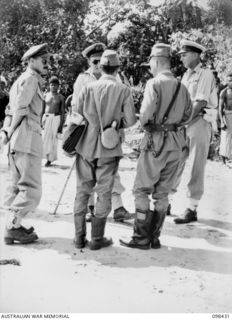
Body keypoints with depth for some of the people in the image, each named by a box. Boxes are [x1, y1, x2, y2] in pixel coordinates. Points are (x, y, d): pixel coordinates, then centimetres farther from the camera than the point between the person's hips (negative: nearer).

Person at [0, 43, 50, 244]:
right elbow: (20, 109, -14)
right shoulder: (30, 79, -6)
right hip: (27, 138, -10)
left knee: (17, 186, 14)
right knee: (32, 189, -6)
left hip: (17, 140, 10)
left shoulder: (20, 80, 25)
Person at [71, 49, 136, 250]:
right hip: (109, 148, -2)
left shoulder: (88, 88, -1)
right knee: (104, 192, 7)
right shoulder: (124, 91, -6)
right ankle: (97, 238, 11)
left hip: (86, 146, 2)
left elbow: (75, 113, 2)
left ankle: (79, 237, 15)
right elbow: (130, 120, -6)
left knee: (83, 190, 11)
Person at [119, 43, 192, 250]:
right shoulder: (181, 87, 10)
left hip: (157, 140, -6)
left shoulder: (155, 83, -10)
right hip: (176, 142, 6)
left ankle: (141, 238, 5)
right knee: (162, 192, 12)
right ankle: (155, 237, 18)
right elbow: (187, 116, 13)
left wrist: (143, 122, 0)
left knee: (142, 190, 4)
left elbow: (146, 112, -20)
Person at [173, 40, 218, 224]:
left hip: (200, 122, -7)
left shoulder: (206, 74, -6)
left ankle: (192, 209, 3)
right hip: (184, 123, 7)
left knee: (197, 167, -2)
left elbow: (200, 103, -15)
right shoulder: (186, 75, 17)